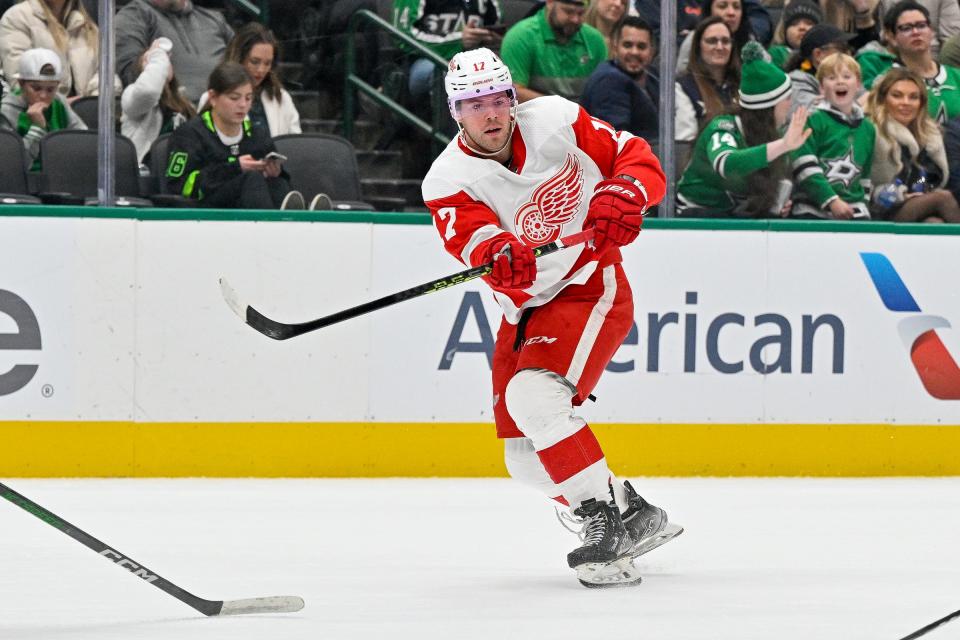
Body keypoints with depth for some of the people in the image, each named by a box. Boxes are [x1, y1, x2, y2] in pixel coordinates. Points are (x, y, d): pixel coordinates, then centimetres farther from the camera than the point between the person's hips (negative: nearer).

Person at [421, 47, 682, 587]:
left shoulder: (555, 121, -11)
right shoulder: (449, 181, -9)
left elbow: (638, 159, -6)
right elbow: (471, 237, -28)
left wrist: (622, 196, -28)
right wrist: (500, 255, -51)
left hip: (590, 286, -5)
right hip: (525, 311, 5)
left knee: (532, 395, -29)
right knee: (527, 458, 4)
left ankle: (605, 517, -25)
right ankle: (637, 517, 19)